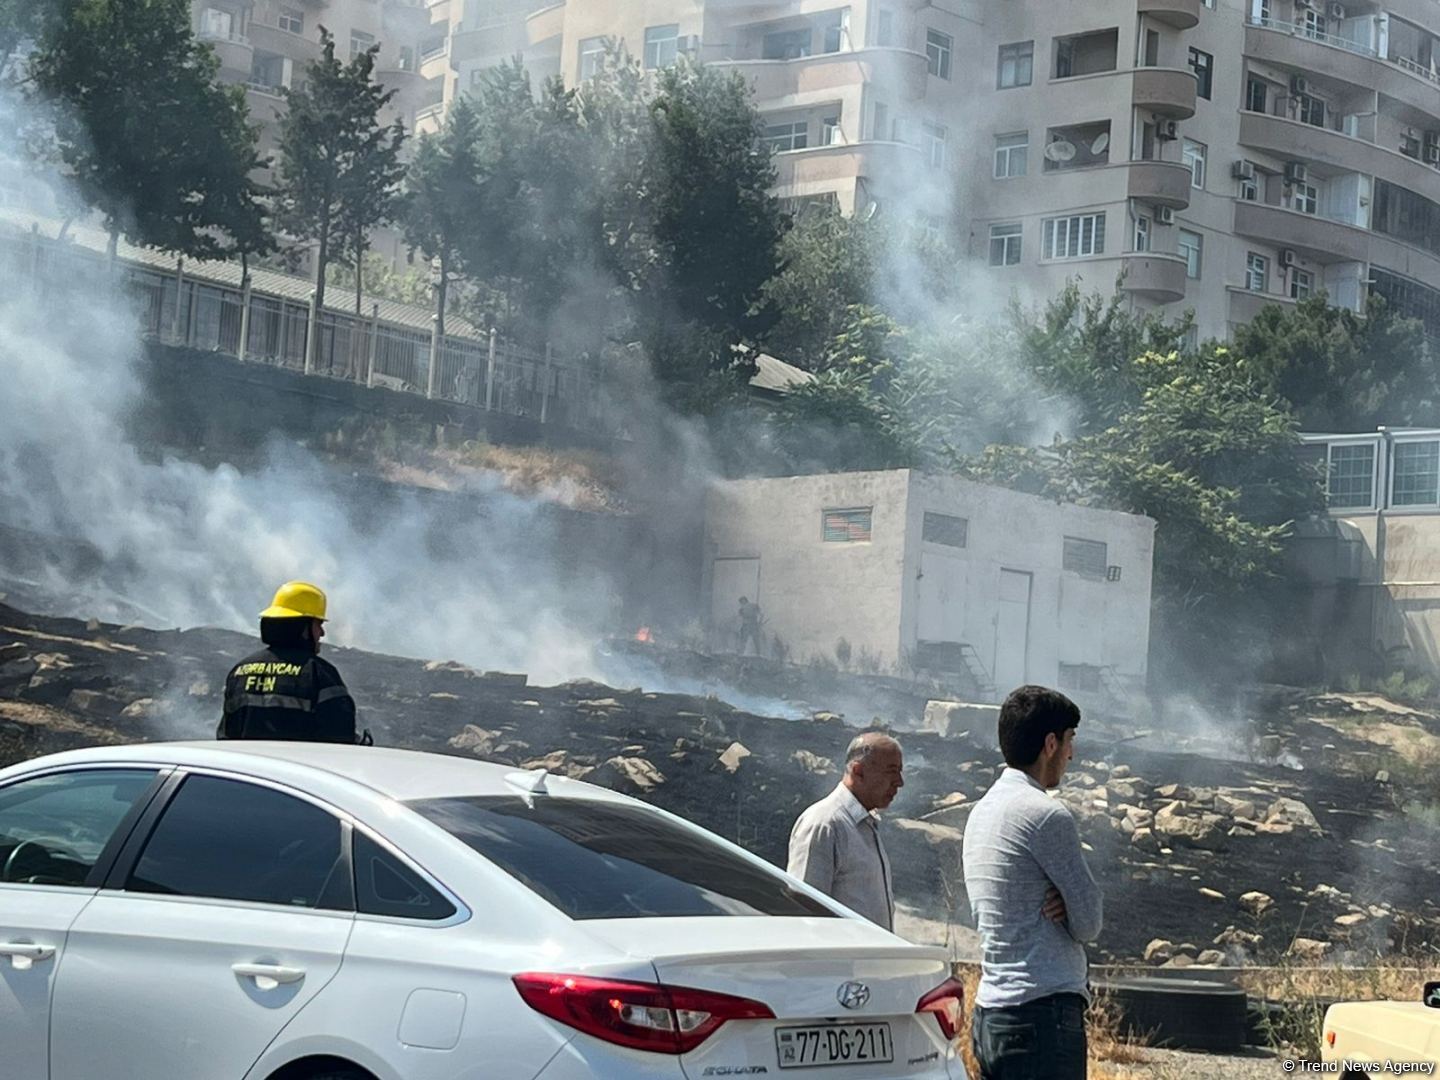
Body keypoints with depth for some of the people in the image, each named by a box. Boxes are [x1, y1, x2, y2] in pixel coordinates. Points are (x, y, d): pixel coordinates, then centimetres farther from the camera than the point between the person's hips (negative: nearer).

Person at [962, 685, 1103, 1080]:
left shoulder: (982, 811, 16)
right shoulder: (1045, 815, -12)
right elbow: (1089, 923, -8)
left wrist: (1061, 904, 0)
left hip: (991, 1011, 9)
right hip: (1043, 1012, -9)